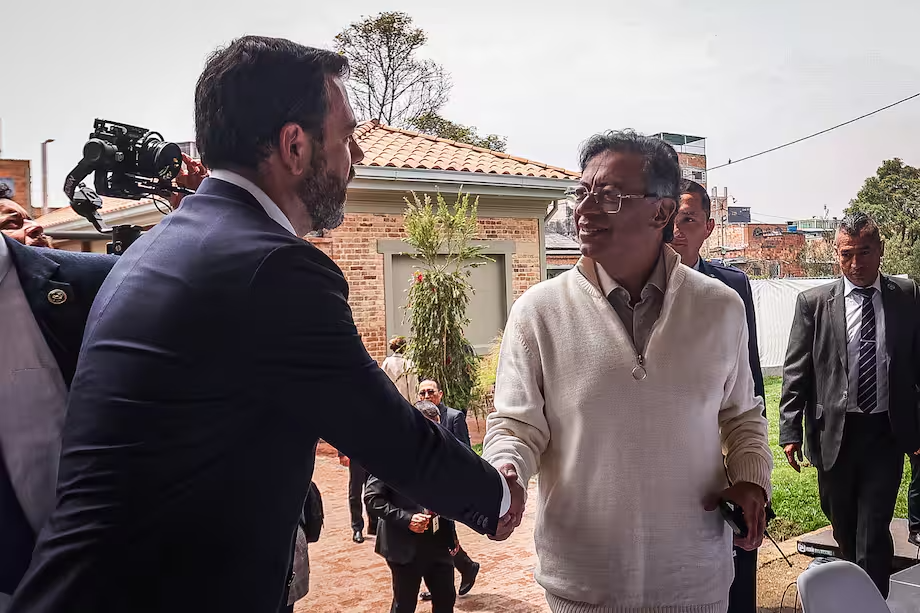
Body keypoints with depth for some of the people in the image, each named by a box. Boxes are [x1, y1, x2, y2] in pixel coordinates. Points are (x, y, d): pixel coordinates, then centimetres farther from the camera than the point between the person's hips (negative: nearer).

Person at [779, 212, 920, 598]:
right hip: (833, 433, 1)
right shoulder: (813, 302, -1)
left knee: (873, 533, -2)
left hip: (887, 434, -1)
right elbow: (795, 372, -1)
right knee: (844, 532, 15)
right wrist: (790, 431, -6)